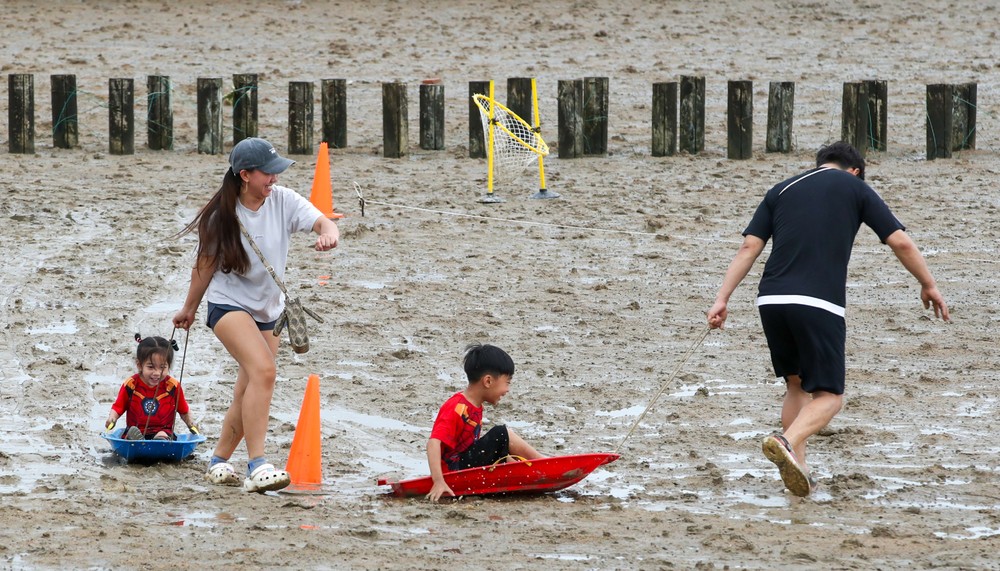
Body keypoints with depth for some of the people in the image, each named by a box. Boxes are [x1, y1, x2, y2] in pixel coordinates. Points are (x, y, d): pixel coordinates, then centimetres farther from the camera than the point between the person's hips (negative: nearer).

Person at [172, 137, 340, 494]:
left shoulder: (283, 201, -5)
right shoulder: (221, 216, -13)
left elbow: (322, 222, -17)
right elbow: (205, 264, -1)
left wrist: (328, 234, -41)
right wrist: (189, 310, 10)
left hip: (268, 310, 5)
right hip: (228, 303, -5)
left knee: (248, 394, 9)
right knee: (263, 371, -27)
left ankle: (219, 463, 30)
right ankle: (257, 467, -31)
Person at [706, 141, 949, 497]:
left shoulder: (781, 191, 20)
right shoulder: (854, 188, 12)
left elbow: (749, 247, 11)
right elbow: (900, 242, 7)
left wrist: (722, 299, 7)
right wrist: (928, 285, 20)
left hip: (771, 299, 4)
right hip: (819, 304, -4)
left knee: (796, 385, 22)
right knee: (828, 396, 1)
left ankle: (797, 467, 15)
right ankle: (788, 442, -27)